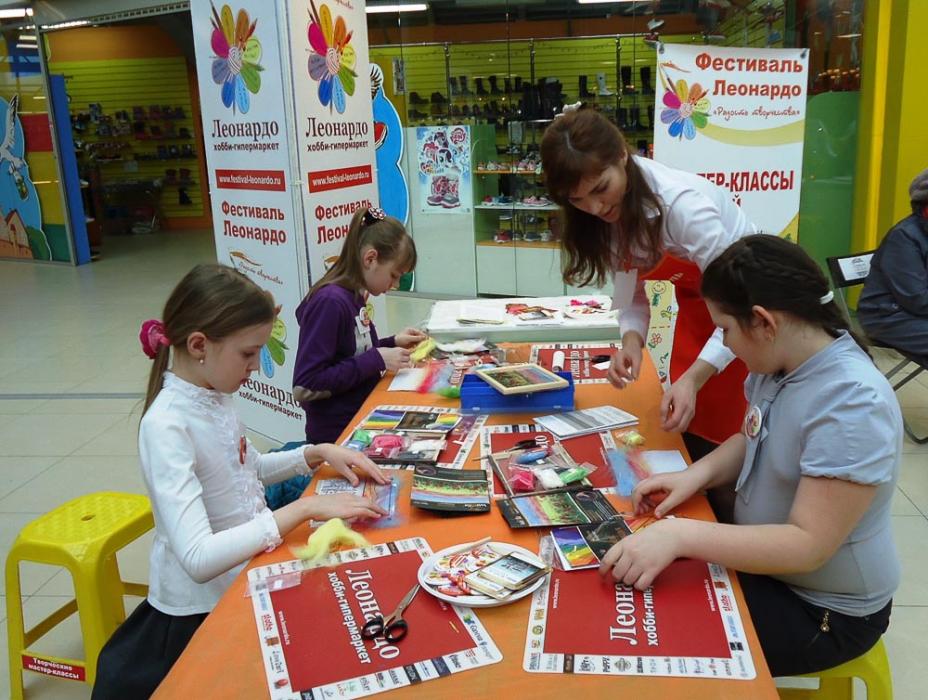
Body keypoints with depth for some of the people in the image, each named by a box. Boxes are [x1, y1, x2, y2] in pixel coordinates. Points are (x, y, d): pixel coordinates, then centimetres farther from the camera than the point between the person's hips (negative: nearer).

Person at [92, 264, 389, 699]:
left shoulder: (213, 395, -2)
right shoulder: (166, 426, -25)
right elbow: (198, 558, -33)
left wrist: (318, 454, 1)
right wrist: (306, 508, -32)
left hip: (241, 577, 7)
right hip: (201, 612, -7)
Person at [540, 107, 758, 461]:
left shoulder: (680, 202, -33)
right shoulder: (609, 215, -11)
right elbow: (631, 296, -5)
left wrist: (693, 378, -40)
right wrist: (631, 341, -26)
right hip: (695, 304, 6)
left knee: (718, 437, -6)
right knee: (687, 429, 7)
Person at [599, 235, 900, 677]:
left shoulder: (854, 404, -31)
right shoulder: (777, 364, -5)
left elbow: (809, 545, -32)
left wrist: (681, 535, -39)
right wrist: (697, 474, -8)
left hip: (824, 608, -7)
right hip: (765, 561, 8)